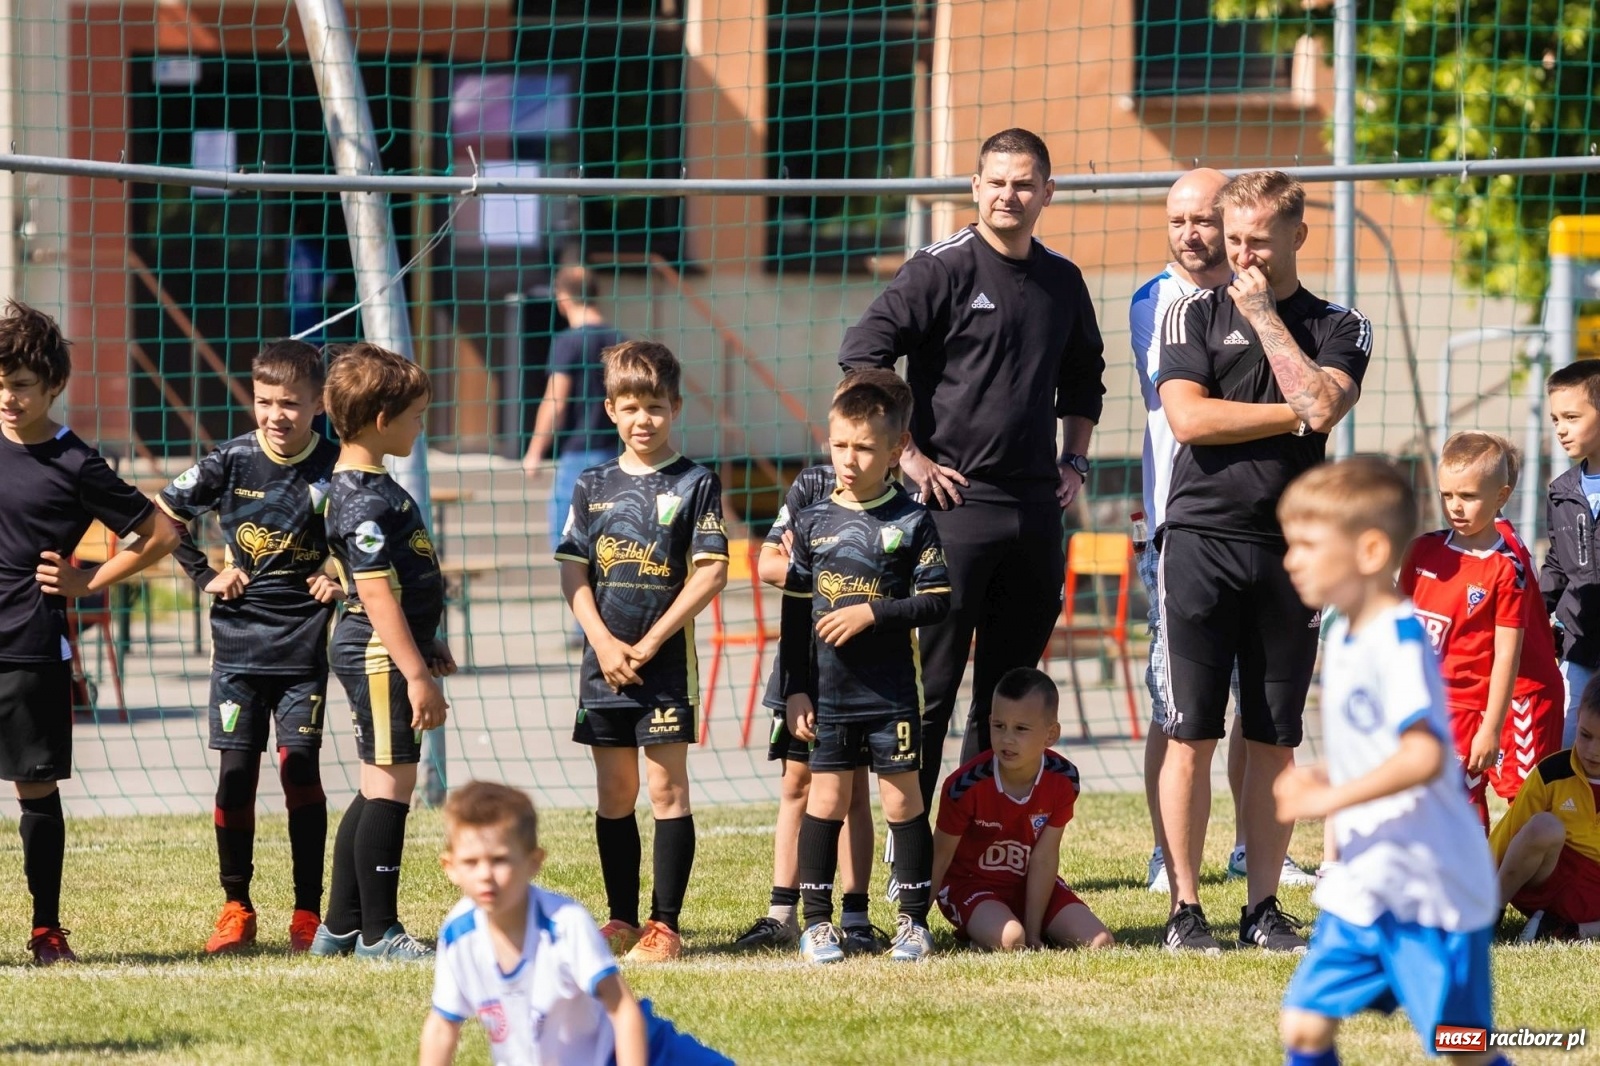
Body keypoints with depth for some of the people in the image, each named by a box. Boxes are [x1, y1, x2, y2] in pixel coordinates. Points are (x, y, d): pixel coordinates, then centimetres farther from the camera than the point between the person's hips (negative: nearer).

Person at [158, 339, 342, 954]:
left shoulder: (337, 469, -6)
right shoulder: (233, 462, -3)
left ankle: (308, 910, 0)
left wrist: (343, 583, -9)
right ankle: (236, 908, 10)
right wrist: (205, 575, 1)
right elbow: (162, 518, 9)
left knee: (298, 765, -8)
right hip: (237, 642, 2)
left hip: (303, 644, -2)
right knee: (236, 771, 0)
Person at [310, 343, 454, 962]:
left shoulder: (365, 486, 14)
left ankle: (340, 928, 20)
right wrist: (417, 674, -23)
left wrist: (425, 648, 28)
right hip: (379, 655, -11)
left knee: (380, 789, 15)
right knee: (390, 788, -6)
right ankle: (378, 932, -1)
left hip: (379, 654, 11)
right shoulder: (366, 499, -18)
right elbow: (375, 593, -22)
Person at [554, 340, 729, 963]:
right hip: (603, 661, 4)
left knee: (666, 787, -4)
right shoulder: (594, 487, 9)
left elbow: (711, 573, -8)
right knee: (614, 795, 9)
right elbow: (573, 573, 6)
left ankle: (665, 925, -2)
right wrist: (604, 643, -8)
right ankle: (622, 920, 16)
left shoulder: (696, 485, -2)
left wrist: (650, 643, -12)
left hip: (666, 661, -4)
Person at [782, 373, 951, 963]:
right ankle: (817, 921, 8)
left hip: (891, 692, -2)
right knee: (827, 798, 3)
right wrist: (796, 689, 4)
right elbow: (795, 611, 8)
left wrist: (872, 613, -17)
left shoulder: (911, 521, -3)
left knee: (903, 799, 2)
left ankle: (913, 920, 9)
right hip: (828, 692, 2)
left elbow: (936, 600, -6)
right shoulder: (814, 522, 5)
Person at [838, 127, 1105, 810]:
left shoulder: (1062, 281, 13)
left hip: (1036, 508, 6)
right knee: (930, 686, -6)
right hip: (953, 502, -6)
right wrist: (909, 458, -13)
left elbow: (1083, 376, 30)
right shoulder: (942, 269, -6)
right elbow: (861, 358, -12)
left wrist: (1074, 460, 18)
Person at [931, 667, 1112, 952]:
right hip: (971, 883, -4)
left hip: (1030, 885, 4)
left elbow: (1044, 858, -14)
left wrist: (1033, 932, -15)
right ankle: (977, 930, 0)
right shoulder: (966, 786, -24)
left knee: (1098, 942, -11)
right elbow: (938, 859, -13)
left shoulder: (1062, 779, -16)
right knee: (1009, 941, -34)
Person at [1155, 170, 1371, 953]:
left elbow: (1320, 403, -11)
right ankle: (1185, 909, 1)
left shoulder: (1339, 328, 10)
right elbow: (1188, 418, -7)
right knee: (1191, 735, -4)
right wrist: (1295, 417, -5)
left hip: (1290, 548, 2)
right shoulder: (1194, 314, 7)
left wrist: (1264, 315, -5)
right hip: (1202, 540, -2)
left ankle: (1263, 906, 10)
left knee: (1275, 741, 4)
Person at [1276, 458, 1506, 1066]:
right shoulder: (1343, 637, 10)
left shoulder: (1398, 639, -19)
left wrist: (1331, 799, -26)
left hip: (1430, 889, -9)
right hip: (1364, 883, 9)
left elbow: (1424, 755, -31)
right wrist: (1322, 779, 5)